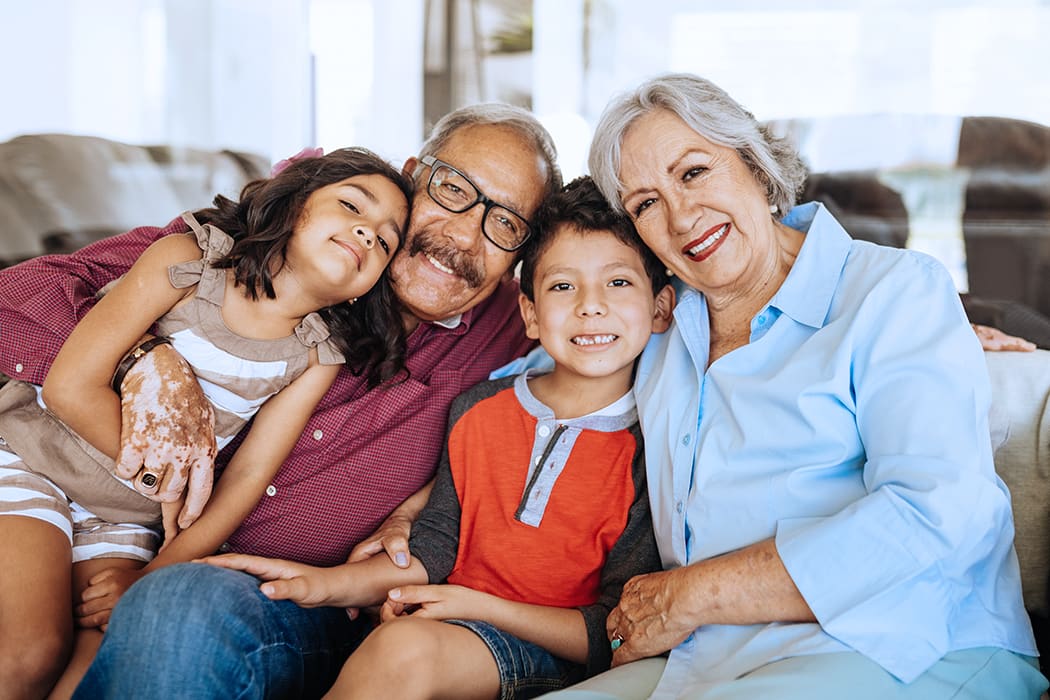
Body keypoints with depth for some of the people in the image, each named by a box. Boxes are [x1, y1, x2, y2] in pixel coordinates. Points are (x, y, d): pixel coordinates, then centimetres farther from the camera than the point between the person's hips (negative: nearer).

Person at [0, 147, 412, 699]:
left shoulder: (318, 357, -3)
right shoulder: (191, 259, -13)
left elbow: (249, 474, -8)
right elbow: (71, 388, -15)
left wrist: (149, 578, -14)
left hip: (125, 519, 3)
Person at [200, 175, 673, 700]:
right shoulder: (477, 409, 7)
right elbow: (435, 545, 10)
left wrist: (477, 604, -14)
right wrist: (330, 582, -6)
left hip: (554, 654, -4)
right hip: (449, 627, 5)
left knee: (407, 647, -37)